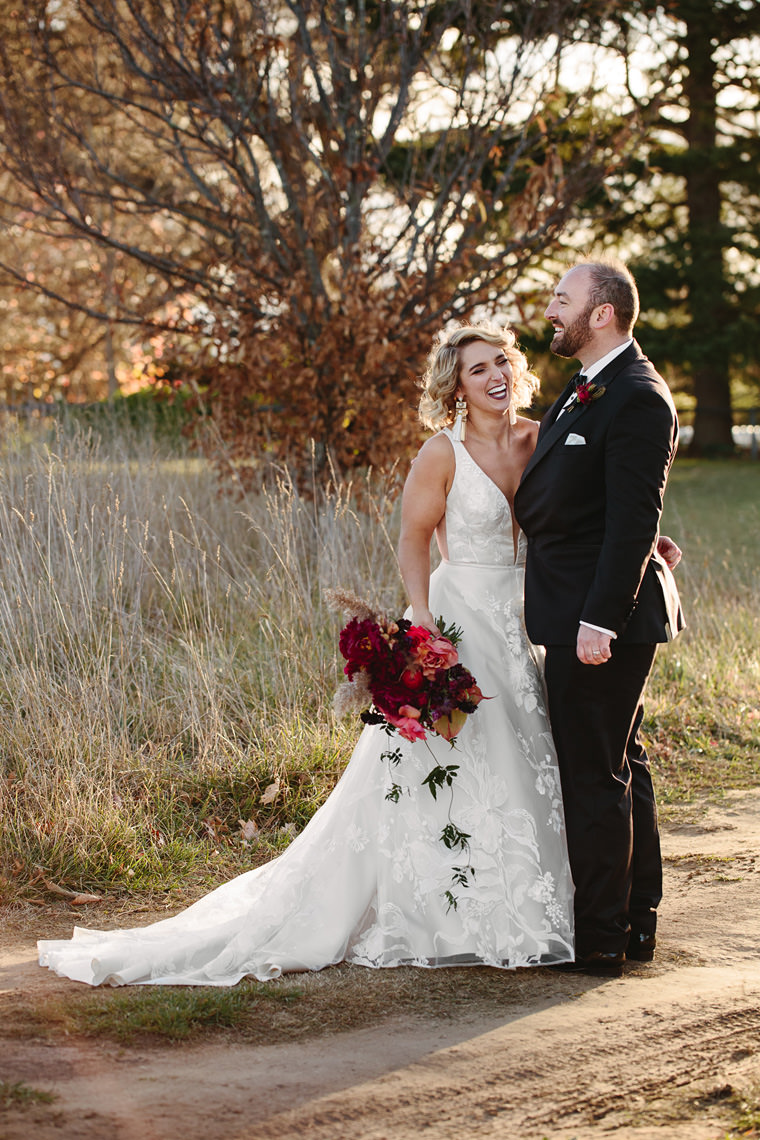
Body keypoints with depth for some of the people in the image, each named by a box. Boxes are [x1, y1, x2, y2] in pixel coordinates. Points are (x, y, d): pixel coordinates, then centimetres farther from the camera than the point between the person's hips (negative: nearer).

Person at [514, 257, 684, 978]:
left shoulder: (636, 399, -18)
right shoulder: (587, 389, 15)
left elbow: (634, 521, -23)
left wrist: (600, 618, -25)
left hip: (599, 616, -11)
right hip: (586, 614, 11)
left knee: (592, 776, -4)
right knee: (620, 765, 17)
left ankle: (598, 938, 5)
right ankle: (636, 923, 27)